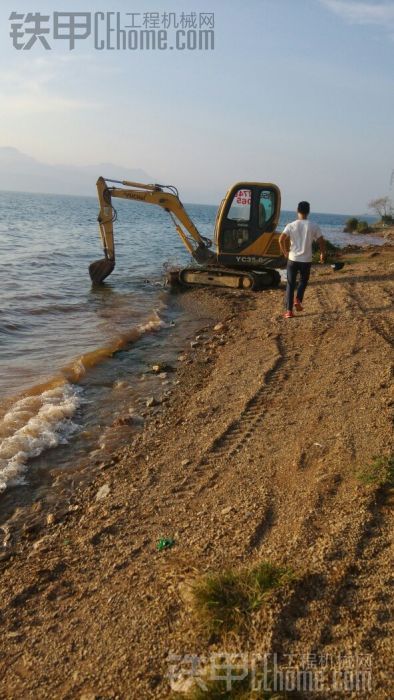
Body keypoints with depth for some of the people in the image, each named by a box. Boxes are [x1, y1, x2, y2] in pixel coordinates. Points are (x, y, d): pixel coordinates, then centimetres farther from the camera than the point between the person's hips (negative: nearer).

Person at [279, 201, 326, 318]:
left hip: (292, 259, 0)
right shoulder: (313, 226, -3)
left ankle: (289, 310, 1)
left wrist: (285, 252, 5)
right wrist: (322, 254, 14)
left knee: (290, 284, 6)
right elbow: (321, 242, -3)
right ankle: (298, 300, 3)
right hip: (306, 260, 0)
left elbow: (281, 239, -12)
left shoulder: (291, 225, -3)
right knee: (303, 281, 23)